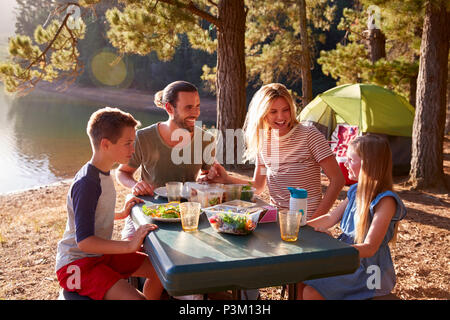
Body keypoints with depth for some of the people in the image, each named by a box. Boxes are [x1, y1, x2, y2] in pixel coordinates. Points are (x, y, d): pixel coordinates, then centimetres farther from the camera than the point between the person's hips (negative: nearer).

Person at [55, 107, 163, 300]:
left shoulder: (103, 174, 6)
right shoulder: (86, 183, -24)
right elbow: (84, 241, -28)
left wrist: (122, 214, 11)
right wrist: (129, 246, -33)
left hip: (101, 254, 10)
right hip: (76, 264, -9)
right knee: (136, 298, -26)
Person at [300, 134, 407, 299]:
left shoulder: (385, 201, -20)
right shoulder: (355, 191, 4)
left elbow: (369, 248, -24)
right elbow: (330, 218, 12)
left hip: (368, 270, -7)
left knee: (311, 292, -20)